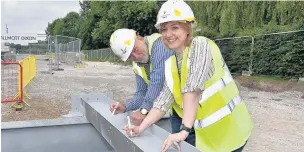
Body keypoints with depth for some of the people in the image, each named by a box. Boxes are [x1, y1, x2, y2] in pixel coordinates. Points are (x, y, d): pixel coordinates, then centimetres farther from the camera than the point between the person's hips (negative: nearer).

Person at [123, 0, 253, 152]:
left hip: (227, 129, -5)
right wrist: (141, 128, -7)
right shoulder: (170, 64, 3)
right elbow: (163, 100, 1)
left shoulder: (200, 45, -17)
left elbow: (192, 90, -27)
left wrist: (184, 131, -32)